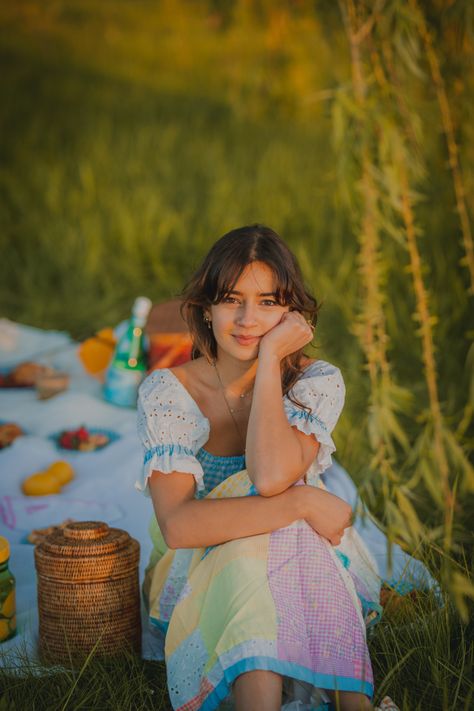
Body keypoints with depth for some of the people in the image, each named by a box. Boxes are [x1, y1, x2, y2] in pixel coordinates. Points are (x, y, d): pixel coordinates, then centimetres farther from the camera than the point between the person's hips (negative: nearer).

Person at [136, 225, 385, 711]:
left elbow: (272, 475, -29)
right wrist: (302, 503, -31)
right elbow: (177, 524, -25)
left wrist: (271, 357, -23)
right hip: (199, 576, -1)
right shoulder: (167, 393, -10)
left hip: (302, 576, 1)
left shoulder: (317, 383, -7)